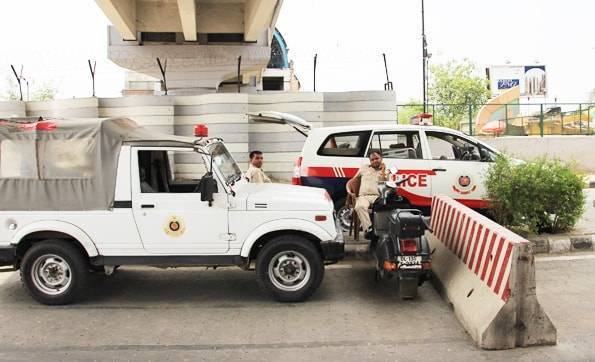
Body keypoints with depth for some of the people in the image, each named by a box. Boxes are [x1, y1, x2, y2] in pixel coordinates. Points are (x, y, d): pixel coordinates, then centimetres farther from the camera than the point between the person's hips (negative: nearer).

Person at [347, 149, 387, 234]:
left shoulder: (385, 171, 22)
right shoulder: (364, 168, 27)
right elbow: (352, 180, 25)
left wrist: (383, 170, 5)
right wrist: (348, 190, 6)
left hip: (377, 196, -1)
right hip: (363, 196, 1)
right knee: (360, 207, -37)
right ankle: (368, 229, -45)